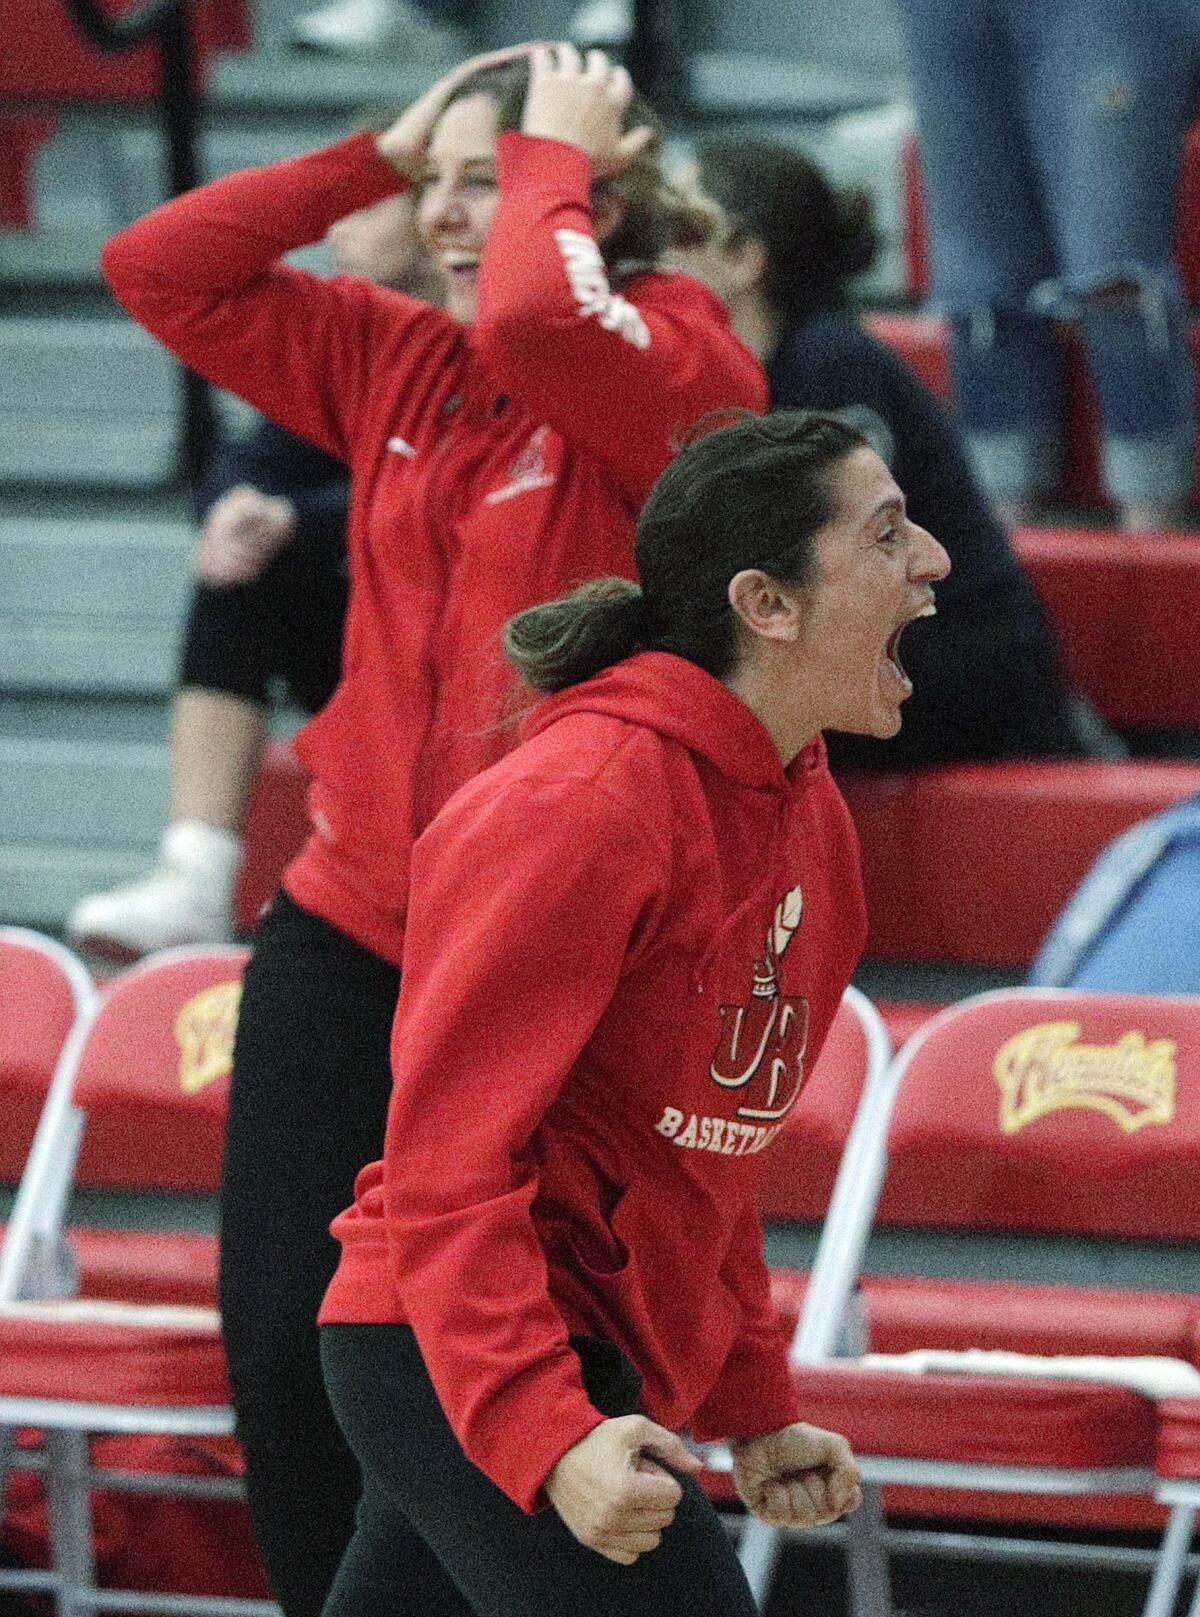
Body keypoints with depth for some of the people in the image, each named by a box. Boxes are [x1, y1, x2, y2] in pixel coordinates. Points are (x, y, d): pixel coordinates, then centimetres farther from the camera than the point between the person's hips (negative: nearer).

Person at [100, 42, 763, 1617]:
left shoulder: (684, 368, -9)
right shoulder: (397, 362, 10)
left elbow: (532, 321, -30)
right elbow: (159, 272, 12)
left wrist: (553, 154, -13)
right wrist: (380, 154, 7)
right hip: (349, 934, 6)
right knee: (284, 1339, 2)